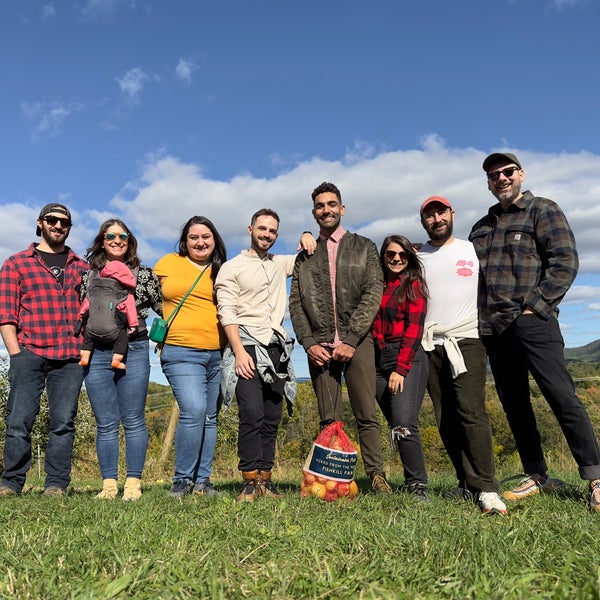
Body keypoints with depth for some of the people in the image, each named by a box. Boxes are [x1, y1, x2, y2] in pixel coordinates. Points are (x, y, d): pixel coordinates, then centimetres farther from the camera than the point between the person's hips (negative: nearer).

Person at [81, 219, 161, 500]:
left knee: (133, 421, 1)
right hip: (96, 354, 2)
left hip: (134, 351, -2)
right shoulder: (88, 274, 13)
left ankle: (133, 483, 8)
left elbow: (163, 309, 9)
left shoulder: (144, 274, 7)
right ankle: (109, 484, 13)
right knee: (105, 424, 6)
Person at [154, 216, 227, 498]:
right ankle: (182, 479, -1)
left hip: (217, 354, 3)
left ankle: (202, 480, 17)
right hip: (181, 353, -3)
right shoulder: (168, 263, 8)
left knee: (210, 418, 6)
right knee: (193, 411, -17)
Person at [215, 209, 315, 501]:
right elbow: (227, 313, -6)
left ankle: (265, 479, 11)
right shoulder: (231, 268, 4)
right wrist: (239, 351, -17)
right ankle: (250, 481, -6)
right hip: (247, 347, -5)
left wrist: (307, 237, 13)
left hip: (277, 348, 5)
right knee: (252, 414, -15)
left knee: (272, 418, 4)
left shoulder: (281, 264, 19)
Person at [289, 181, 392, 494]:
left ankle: (376, 475, 5)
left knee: (367, 415, -2)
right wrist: (308, 343, -4)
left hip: (357, 341, -2)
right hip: (319, 346, 2)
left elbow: (373, 293, -1)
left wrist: (351, 339, -10)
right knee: (328, 420, 3)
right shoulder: (305, 257, 17)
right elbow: (295, 303, 10)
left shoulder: (364, 248, 11)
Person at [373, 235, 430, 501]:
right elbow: (371, 327, 14)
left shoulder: (414, 285, 1)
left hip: (408, 360, -5)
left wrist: (400, 369, -14)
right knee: (395, 426, 5)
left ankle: (417, 487, -7)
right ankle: (412, 482, 14)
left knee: (404, 425, -16)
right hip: (379, 361, 5)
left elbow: (414, 330, -7)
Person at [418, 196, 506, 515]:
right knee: (446, 420, 3)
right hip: (431, 347, 3)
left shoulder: (473, 249, 9)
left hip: (467, 341, -3)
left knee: (471, 411, -16)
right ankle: (468, 484, 12)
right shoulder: (416, 258, 13)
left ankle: (486, 488, -11)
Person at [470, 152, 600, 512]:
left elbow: (565, 261, -7)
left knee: (562, 397, -8)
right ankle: (537, 477, 19)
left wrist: (534, 306, -13)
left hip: (531, 323, -6)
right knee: (514, 404, 8)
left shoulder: (543, 210, 4)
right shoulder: (482, 227, 20)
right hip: (494, 329, 6)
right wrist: (477, 315, 10)